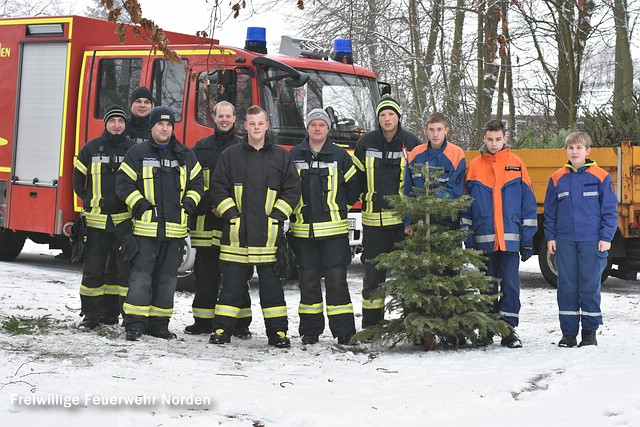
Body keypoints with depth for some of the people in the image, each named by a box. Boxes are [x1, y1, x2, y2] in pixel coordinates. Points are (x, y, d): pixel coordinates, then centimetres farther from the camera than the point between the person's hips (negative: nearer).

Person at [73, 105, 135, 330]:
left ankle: (110, 312, 11)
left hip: (124, 220, 0)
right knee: (93, 268, 1)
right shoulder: (91, 148, 3)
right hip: (97, 218, 0)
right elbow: (78, 177, 15)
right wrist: (88, 201, 10)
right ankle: (90, 313, 8)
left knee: (124, 268, 1)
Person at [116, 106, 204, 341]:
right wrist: (139, 204, -11)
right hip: (146, 226, -4)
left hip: (174, 229, 4)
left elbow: (197, 182, 18)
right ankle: (134, 322, -5)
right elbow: (124, 183, 0)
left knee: (167, 277, 9)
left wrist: (189, 203, 2)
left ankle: (158, 322, 17)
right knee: (141, 274, -8)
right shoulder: (137, 153, 2)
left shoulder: (186, 155, 12)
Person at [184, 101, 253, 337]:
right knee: (205, 273, 5)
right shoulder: (201, 148, 12)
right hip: (206, 221, 2)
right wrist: (209, 205, -8)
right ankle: (204, 321, 13)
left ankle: (241, 323, 4)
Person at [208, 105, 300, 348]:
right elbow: (218, 187, 7)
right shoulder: (231, 155, 7)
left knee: (271, 282, 3)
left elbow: (292, 189, 7)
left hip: (268, 232, 0)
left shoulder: (281, 156, 7)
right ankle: (222, 329, 9)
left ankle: (277, 330, 9)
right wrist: (230, 213, -3)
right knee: (232, 282, 4)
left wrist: (277, 215, -2)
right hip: (236, 230, 0)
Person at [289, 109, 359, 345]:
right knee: (308, 281, 6)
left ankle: (344, 330, -2)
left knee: (336, 279, -5)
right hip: (303, 230, 2)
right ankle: (310, 330, 14)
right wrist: (294, 211, 12)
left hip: (333, 229, -2)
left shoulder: (340, 155, 3)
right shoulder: (294, 155, 7)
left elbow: (352, 188, 12)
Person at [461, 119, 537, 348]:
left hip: (511, 238, -1)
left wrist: (527, 238, 0)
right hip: (483, 239, 1)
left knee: (510, 284, -3)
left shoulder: (516, 164, 4)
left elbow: (528, 202, 4)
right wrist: (468, 239, 3)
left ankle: (509, 328, 4)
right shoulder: (474, 167, 6)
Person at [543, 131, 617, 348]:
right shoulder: (557, 178, 8)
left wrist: (606, 237, -6)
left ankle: (590, 332, 10)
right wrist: (550, 237, 6)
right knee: (567, 286, 3)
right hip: (565, 241, 2)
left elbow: (610, 210, 1)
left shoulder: (601, 177, 1)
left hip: (592, 241, -2)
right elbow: (550, 212, 13)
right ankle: (568, 333, 10)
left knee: (590, 286, 0)